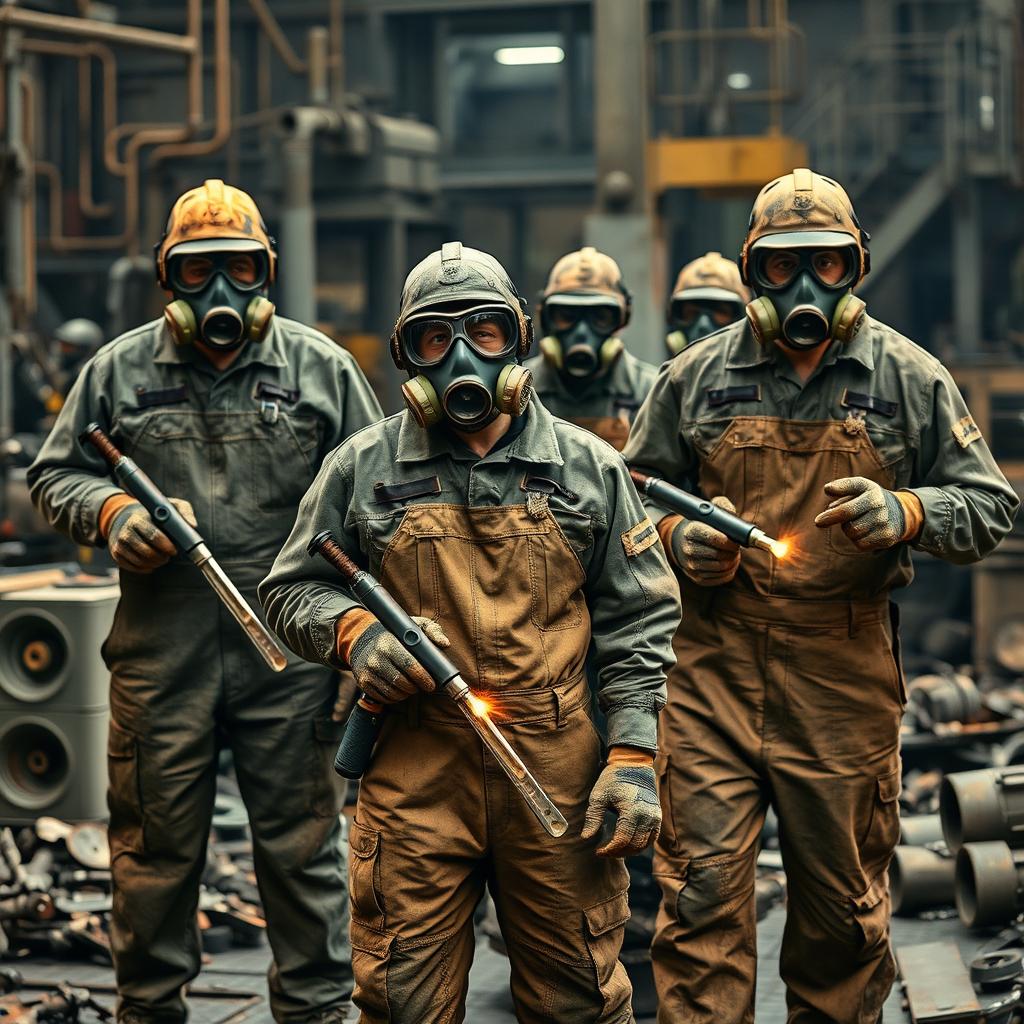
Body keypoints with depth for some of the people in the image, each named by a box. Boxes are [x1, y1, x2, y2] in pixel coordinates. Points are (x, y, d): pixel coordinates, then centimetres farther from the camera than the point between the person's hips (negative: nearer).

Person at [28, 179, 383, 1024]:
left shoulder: (322, 368, 6)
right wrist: (112, 511, -9)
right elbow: (56, 476, 13)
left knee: (302, 842, 6)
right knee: (156, 843, 10)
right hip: (160, 648, 1)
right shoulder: (119, 371, 7)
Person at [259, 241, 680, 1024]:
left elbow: (640, 620, 7)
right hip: (413, 772, 0)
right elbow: (290, 591, 13)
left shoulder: (589, 467, 7)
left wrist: (635, 757, -2)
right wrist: (353, 631, -9)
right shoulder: (363, 467, 6)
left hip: (558, 774, 1)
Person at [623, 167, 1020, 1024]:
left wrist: (905, 513, -15)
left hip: (847, 671, 0)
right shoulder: (696, 377, 6)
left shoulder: (909, 379, 4)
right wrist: (677, 537, -5)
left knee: (843, 897, 12)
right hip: (715, 665, 0)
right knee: (702, 887, -4)